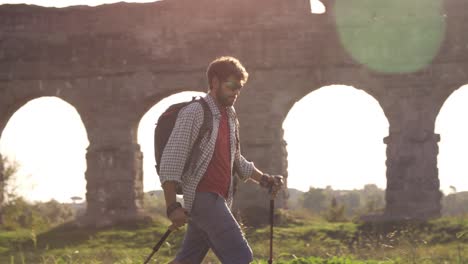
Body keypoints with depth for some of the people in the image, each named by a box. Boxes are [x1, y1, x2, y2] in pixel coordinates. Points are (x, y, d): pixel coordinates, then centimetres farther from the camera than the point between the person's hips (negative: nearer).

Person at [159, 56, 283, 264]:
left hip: (219, 199, 8)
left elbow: (236, 161, 27)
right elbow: (170, 162, -14)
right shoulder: (194, 114, -11)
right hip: (203, 197, -8)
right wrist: (173, 207, -19)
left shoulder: (230, 117, 15)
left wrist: (264, 179, 13)